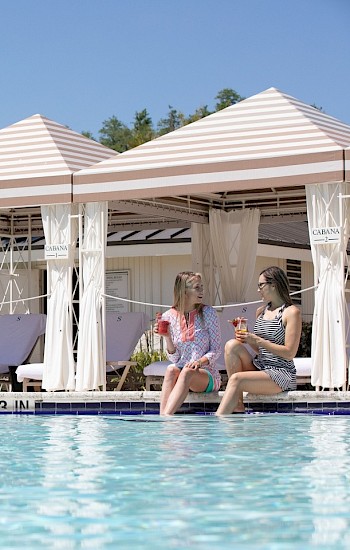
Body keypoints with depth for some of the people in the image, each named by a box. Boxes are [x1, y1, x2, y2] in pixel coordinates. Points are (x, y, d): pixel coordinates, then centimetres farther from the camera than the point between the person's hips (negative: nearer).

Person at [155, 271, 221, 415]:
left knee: (187, 371, -35)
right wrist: (167, 337, -12)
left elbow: (216, 350, 0)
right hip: (180, 374, 2)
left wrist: (201, 361, -20)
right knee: (171, 369, -33)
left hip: (207, 374, -2)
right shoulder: (169, 316, 4)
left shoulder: (208, 313, 1)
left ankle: (166, 416, -51)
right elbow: (174, 358, 4)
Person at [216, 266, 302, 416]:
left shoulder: (291, 312, -6)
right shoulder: (261, 311, 16)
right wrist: (247, 337, 0)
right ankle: (237, 406, -20)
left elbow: (290, 353, -13)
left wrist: (257, 340, -15)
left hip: (281, 373, -7)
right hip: (258, 367, 7)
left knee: (236, 379, -29)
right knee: (232, 345, -17)